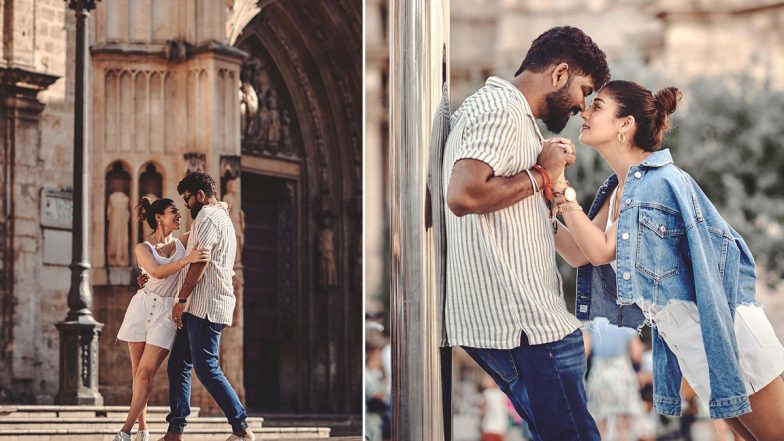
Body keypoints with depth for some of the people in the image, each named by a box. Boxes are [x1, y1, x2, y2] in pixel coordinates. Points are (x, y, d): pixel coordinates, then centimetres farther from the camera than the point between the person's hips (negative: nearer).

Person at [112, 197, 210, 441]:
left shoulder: (182, 242, 8)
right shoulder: (143, 249, -1)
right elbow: (157, 272, -19)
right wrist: (187, 260, -32)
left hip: (167, 313, 0)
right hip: (143, 308, 0)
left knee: (145, 373, -10)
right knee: (139, 373, 1)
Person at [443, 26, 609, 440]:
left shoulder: (497, 106, 23)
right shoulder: (502, 109, -11)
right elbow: (463, 195, -26)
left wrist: (549, 162, 15)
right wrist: (541, 174, -14)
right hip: (524, 325, -11)